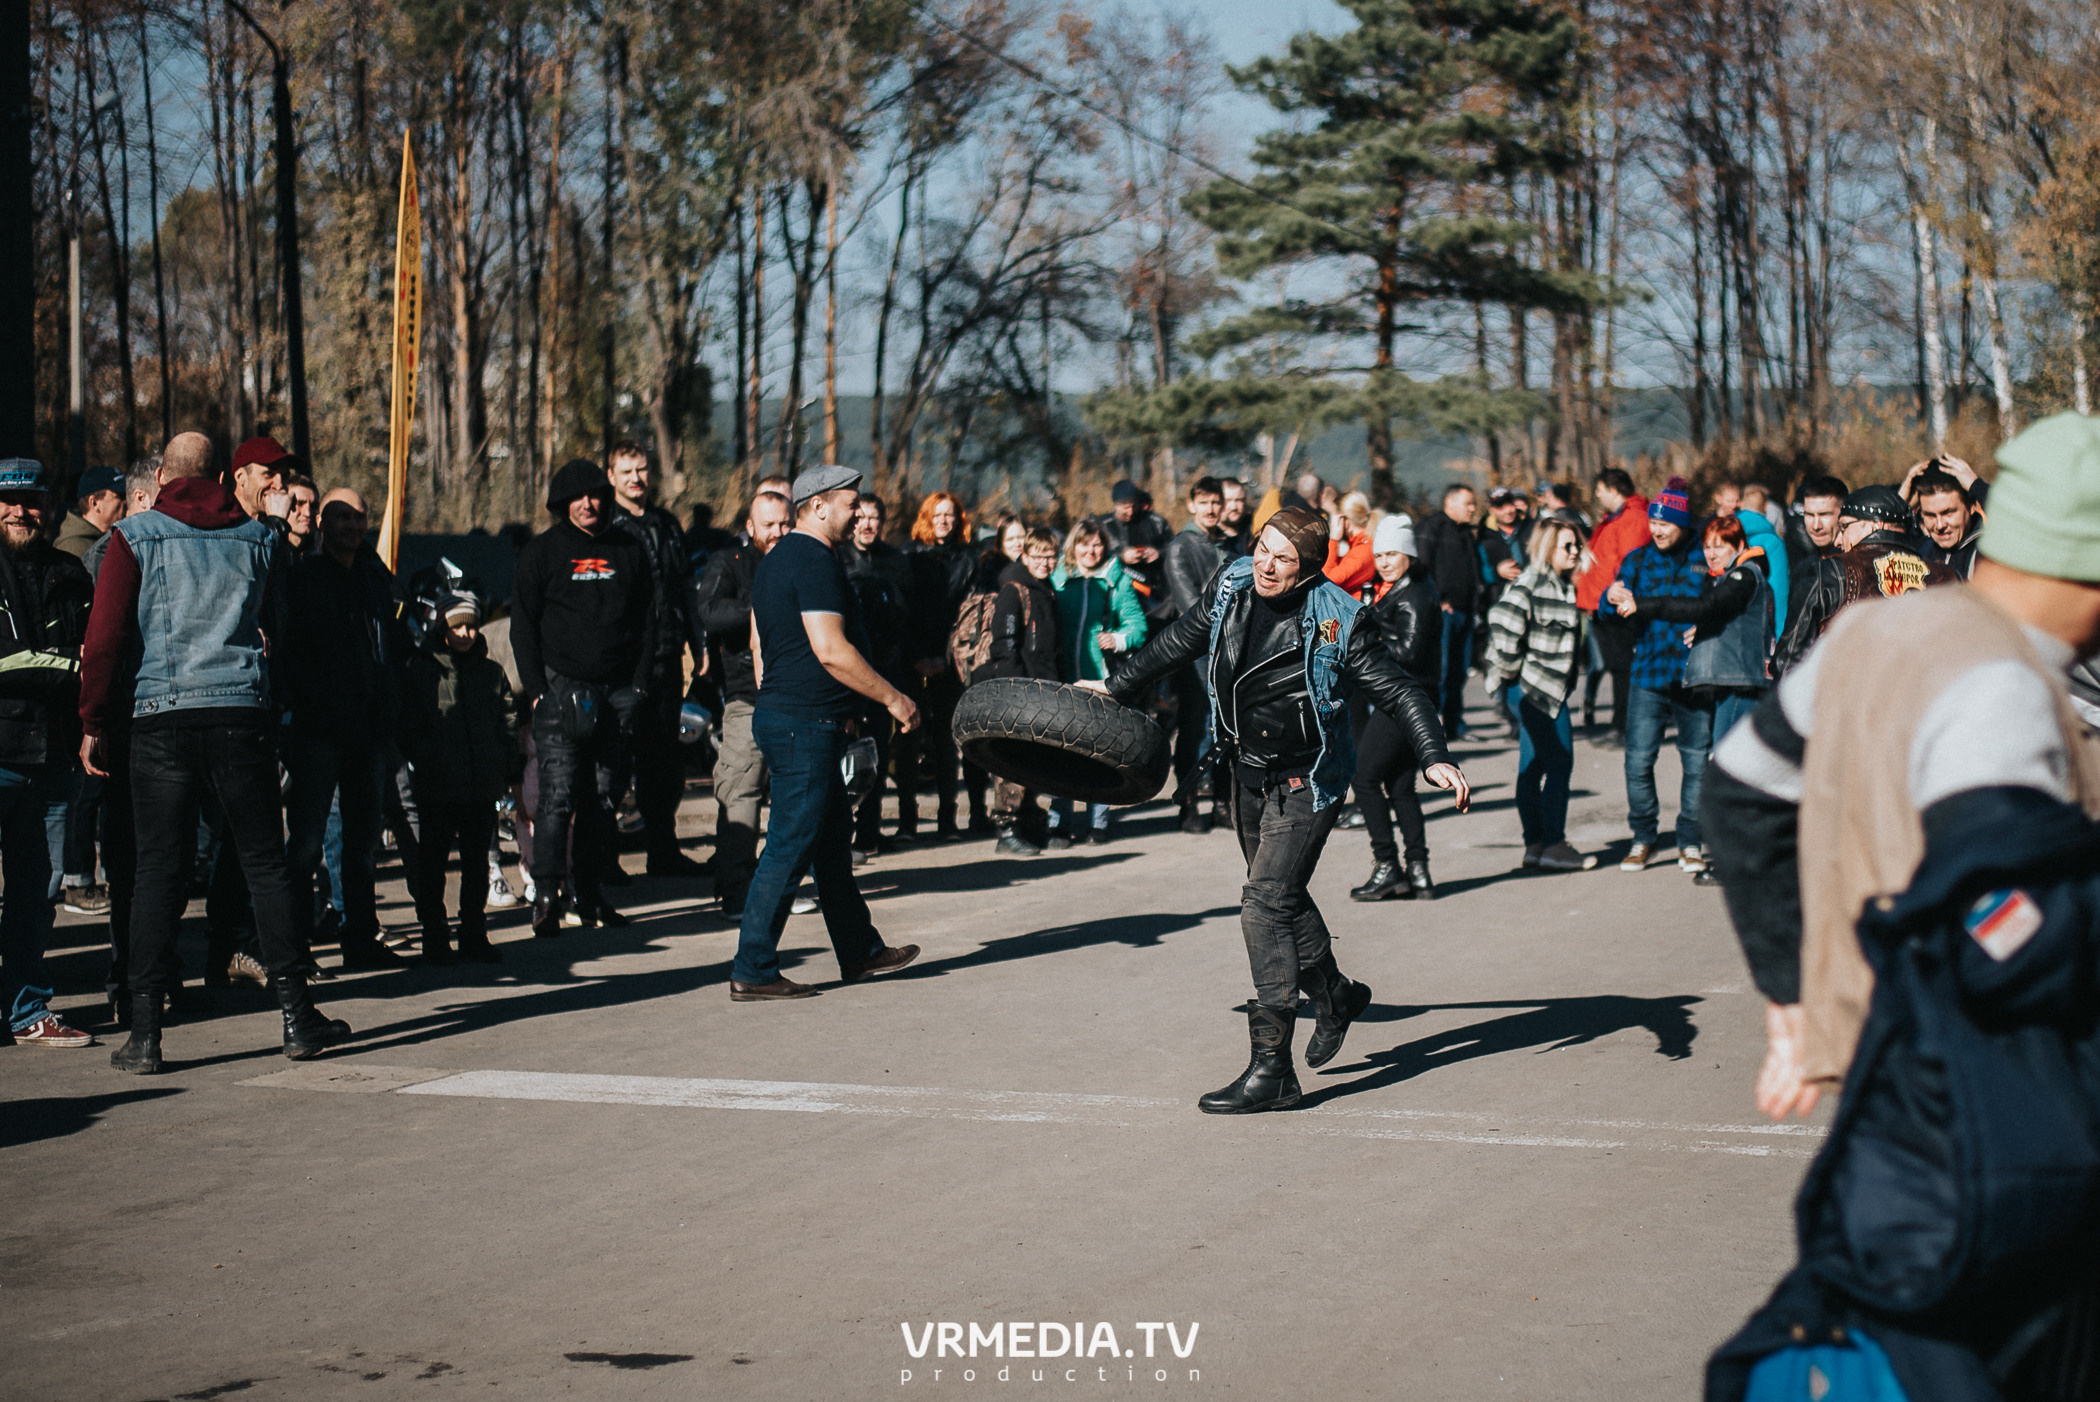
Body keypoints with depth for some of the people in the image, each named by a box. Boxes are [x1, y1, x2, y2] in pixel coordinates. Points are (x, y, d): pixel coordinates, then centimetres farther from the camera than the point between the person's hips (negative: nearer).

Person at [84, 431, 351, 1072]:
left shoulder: (135, 536, 2)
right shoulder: (260, 538, 10)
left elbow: (104, 638, -4)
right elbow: (279, 629, 16)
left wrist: (94, 723, 3)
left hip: (160, 716, -1)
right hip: (243, 715, 1)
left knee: (158, 873, 1)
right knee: (266, 866, 7)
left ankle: (145, 1033, -1)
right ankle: (297, 1016, 7)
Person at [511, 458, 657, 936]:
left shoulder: (629, 552, 11)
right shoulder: (542, 552, 3)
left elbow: (648, 622, 14)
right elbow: (523, 625, 2)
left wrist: (639, 683, 4)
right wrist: (538, 690, -6)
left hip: (618, 694, 3)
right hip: (562, 688, -3)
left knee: (602, 797, 6)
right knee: (558, 794, -11)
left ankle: (591, 893, 12)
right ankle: (546, 897, -10)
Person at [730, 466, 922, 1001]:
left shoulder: (775, 559, 16)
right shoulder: (815, 561, -16)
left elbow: (759, 644, 22)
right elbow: (831, 651, -23)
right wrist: (893, 698, -16)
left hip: (780, 715, 11)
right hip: (807, 724, -11)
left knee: (833, 836, 18)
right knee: (790, 846, -7)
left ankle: (860, 951, 27)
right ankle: (752, 972, -5)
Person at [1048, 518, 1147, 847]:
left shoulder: (1116, 580, 7)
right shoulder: (1058, 580, 10)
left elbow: (1139, 624, 4)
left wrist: (1119, 639, -16)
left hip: (1102, 680, -1)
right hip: (1065, 680, 1)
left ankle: (1097, 822, 10)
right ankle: (1060, 823, 3)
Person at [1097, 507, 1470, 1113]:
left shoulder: (1335, 620, -20)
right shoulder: (1231, 590, -5)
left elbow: (1398, 690, -15)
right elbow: (1179, 642, 11)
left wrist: (1434, 757, -25)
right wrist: (1118, 687, 18)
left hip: (1306, 783, -7)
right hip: (1249, 776, 7)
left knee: (1265, 907, -17)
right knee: (1283, 898, 22)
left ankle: (1271, 1070, -15)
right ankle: (1336, 994, 50)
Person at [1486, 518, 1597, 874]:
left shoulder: (1562, 586, 14)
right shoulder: (1528, 585, -16)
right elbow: (1503, 621, -25)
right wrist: (1511, 670, -15)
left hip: (1545, 690, 10)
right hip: (1531, 688, -10)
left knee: (1532, 766, 12)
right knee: (1559, 764, -8)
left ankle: (1535, 844, 17)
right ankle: (1552, 844, -4)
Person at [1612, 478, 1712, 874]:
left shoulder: (1705, 561, 3)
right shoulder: (1638, 560, 9)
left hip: (1694, 676, -1)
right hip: (1648, 674, 1)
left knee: (1696, 760, 2)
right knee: (1638, 759, -3)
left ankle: (1690, 842, 15)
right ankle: (1643, 837, 13)